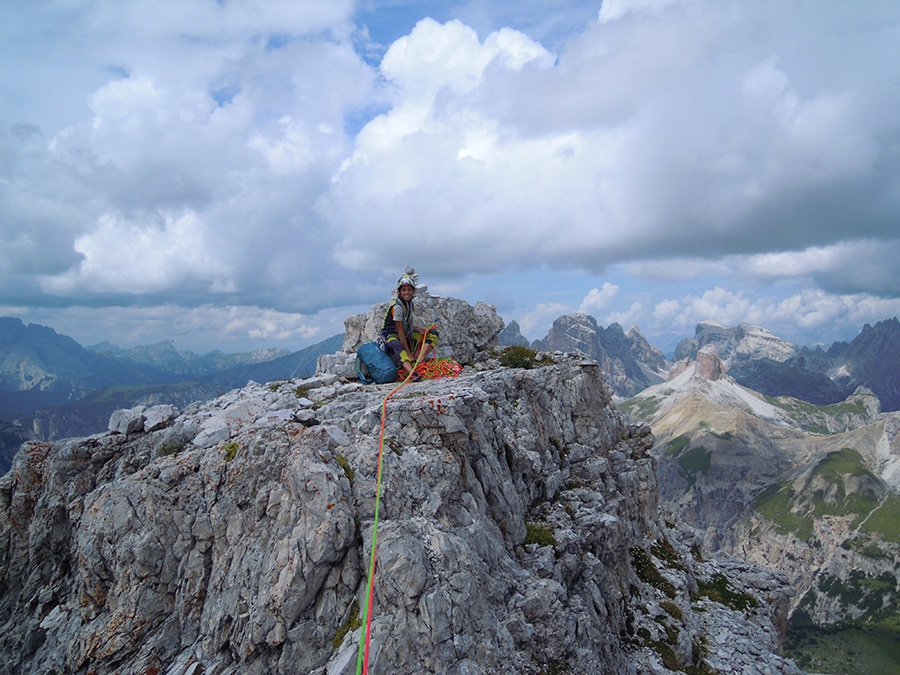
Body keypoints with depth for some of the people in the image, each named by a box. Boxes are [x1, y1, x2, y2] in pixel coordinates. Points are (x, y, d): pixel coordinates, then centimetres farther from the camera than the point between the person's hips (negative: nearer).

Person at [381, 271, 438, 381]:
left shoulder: (409, 303, 5)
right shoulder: (397, 306, -20)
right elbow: (400, 332, -22)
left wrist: (417, 328, -5)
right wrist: (409, 354, -24)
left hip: (406, 336, 9)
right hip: (391, 336, -9)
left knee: (433, 334, -3)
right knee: (397, 345, -44)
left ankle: (419, 362, -21)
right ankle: (411, 372, -68)